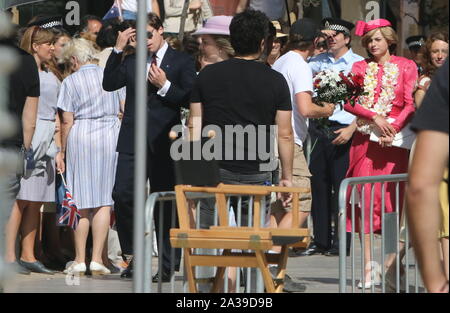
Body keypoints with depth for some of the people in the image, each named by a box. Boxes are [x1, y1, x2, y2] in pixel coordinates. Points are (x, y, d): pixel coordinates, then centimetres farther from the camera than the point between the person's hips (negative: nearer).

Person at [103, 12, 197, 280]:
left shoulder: (182, 62, 3)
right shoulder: (131, 61, 14)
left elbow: (189, 99, -3)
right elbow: (109, 83, 3)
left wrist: (165, 86, -16)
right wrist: (118, 49, -1)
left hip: (164, 141, -3)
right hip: (133, 141, 3)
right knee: (122, 195, -8)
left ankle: (168, 265, 8)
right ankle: (135, 256, 7)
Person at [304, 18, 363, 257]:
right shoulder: (317, 62, 15)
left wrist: (352, 128, -14)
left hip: (343, 130, -4)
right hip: (318, 127, 4)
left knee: (341, 186, -4)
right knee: (319, 185, 5)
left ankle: (341, 242, 0)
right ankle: (320, 240, 11)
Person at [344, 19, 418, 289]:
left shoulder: (405, 66, 8)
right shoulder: (360, 67, 13)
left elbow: (411, 104, 0)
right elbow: (348, 102, 2)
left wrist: (393, 128, -13)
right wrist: (375, 117, -12)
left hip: (395, 140, -1)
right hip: (366, 141, 1)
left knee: (394, 198, -6)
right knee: (365, 198, -7)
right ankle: (368, 267, -7)